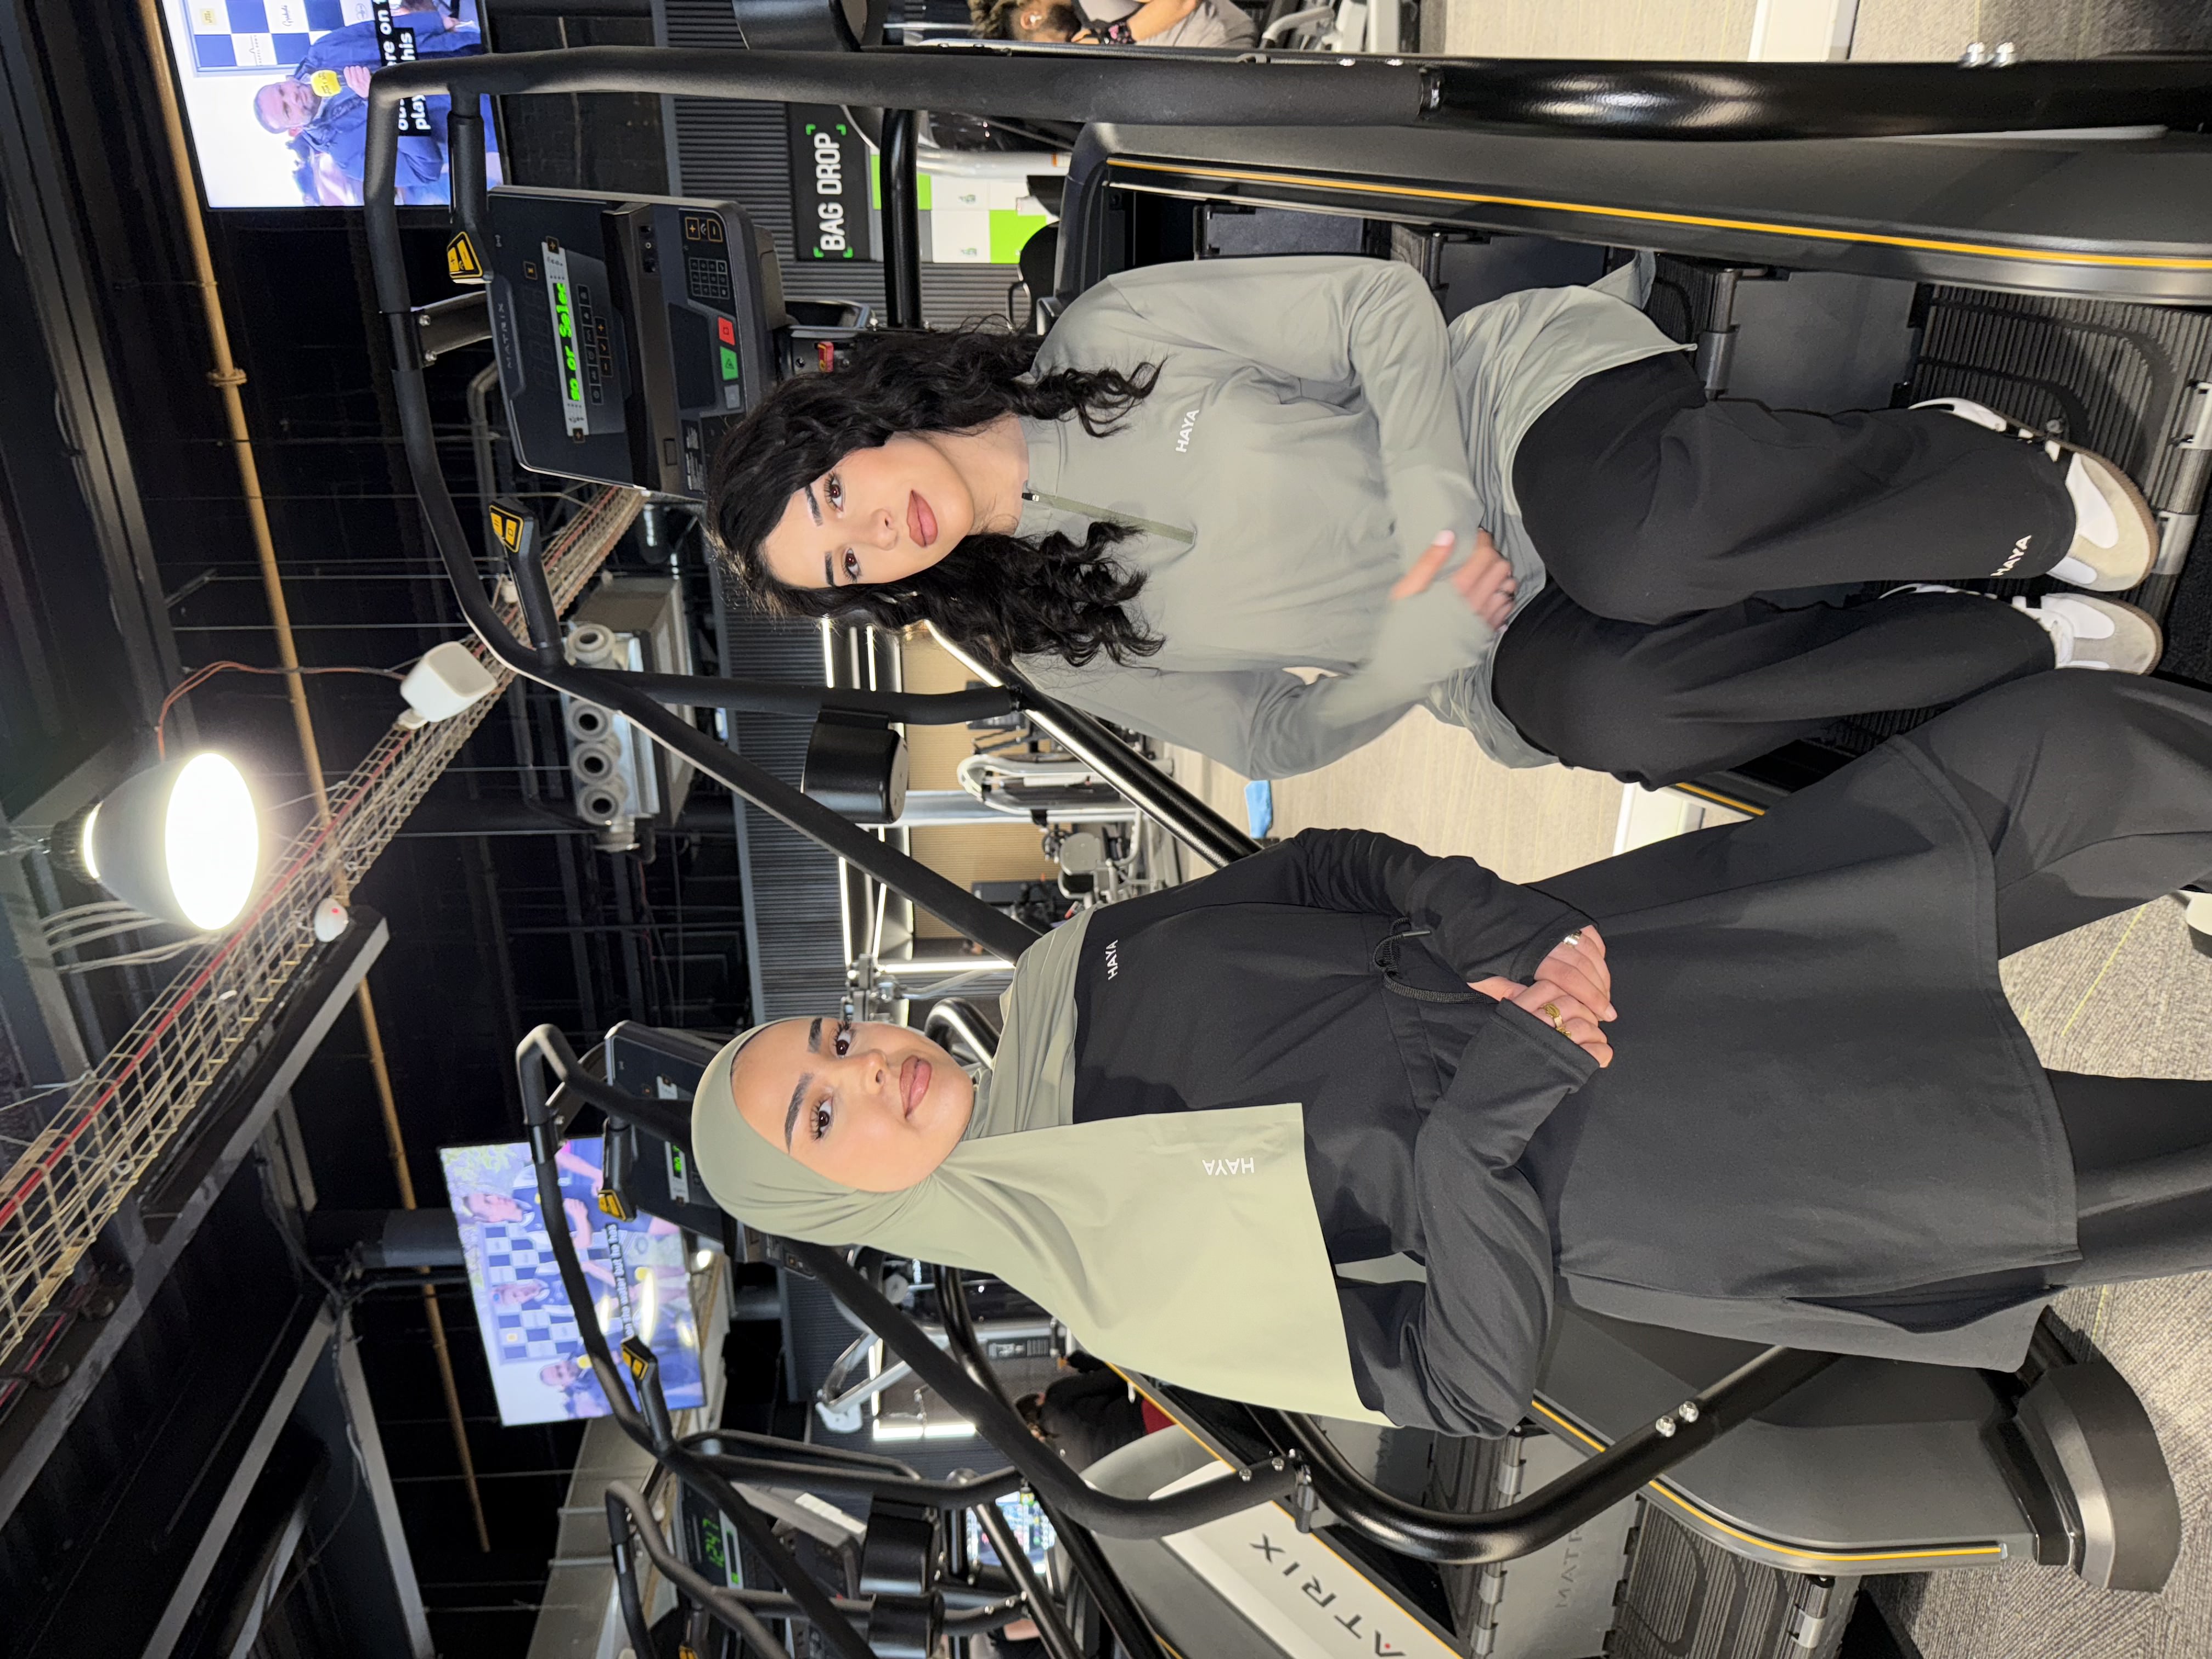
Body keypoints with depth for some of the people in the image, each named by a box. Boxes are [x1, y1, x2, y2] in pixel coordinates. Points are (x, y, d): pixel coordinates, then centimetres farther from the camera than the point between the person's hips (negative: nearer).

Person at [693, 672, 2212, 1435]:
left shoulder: (1068, 973, 2)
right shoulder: (1126, 1291, -12)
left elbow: (1326, 866, 7)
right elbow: (1467, 1387, -12)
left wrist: (1502, 923, -11)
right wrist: (1490, 1107, -22)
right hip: (1619, 1185, -4)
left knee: (2051, 752, -5)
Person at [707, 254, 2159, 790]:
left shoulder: (1109, 340, -5)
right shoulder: (1058, 647, 2)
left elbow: (1380, 306, -5)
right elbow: (1280, 737, 5)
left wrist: (1439, 520, -17)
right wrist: (1424, 636, -12)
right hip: (1498, 654, 2)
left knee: (1641, 537, -36)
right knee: (1603, 702, -32)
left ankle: (2012, 496, -9)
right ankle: (2033, 643, -11)